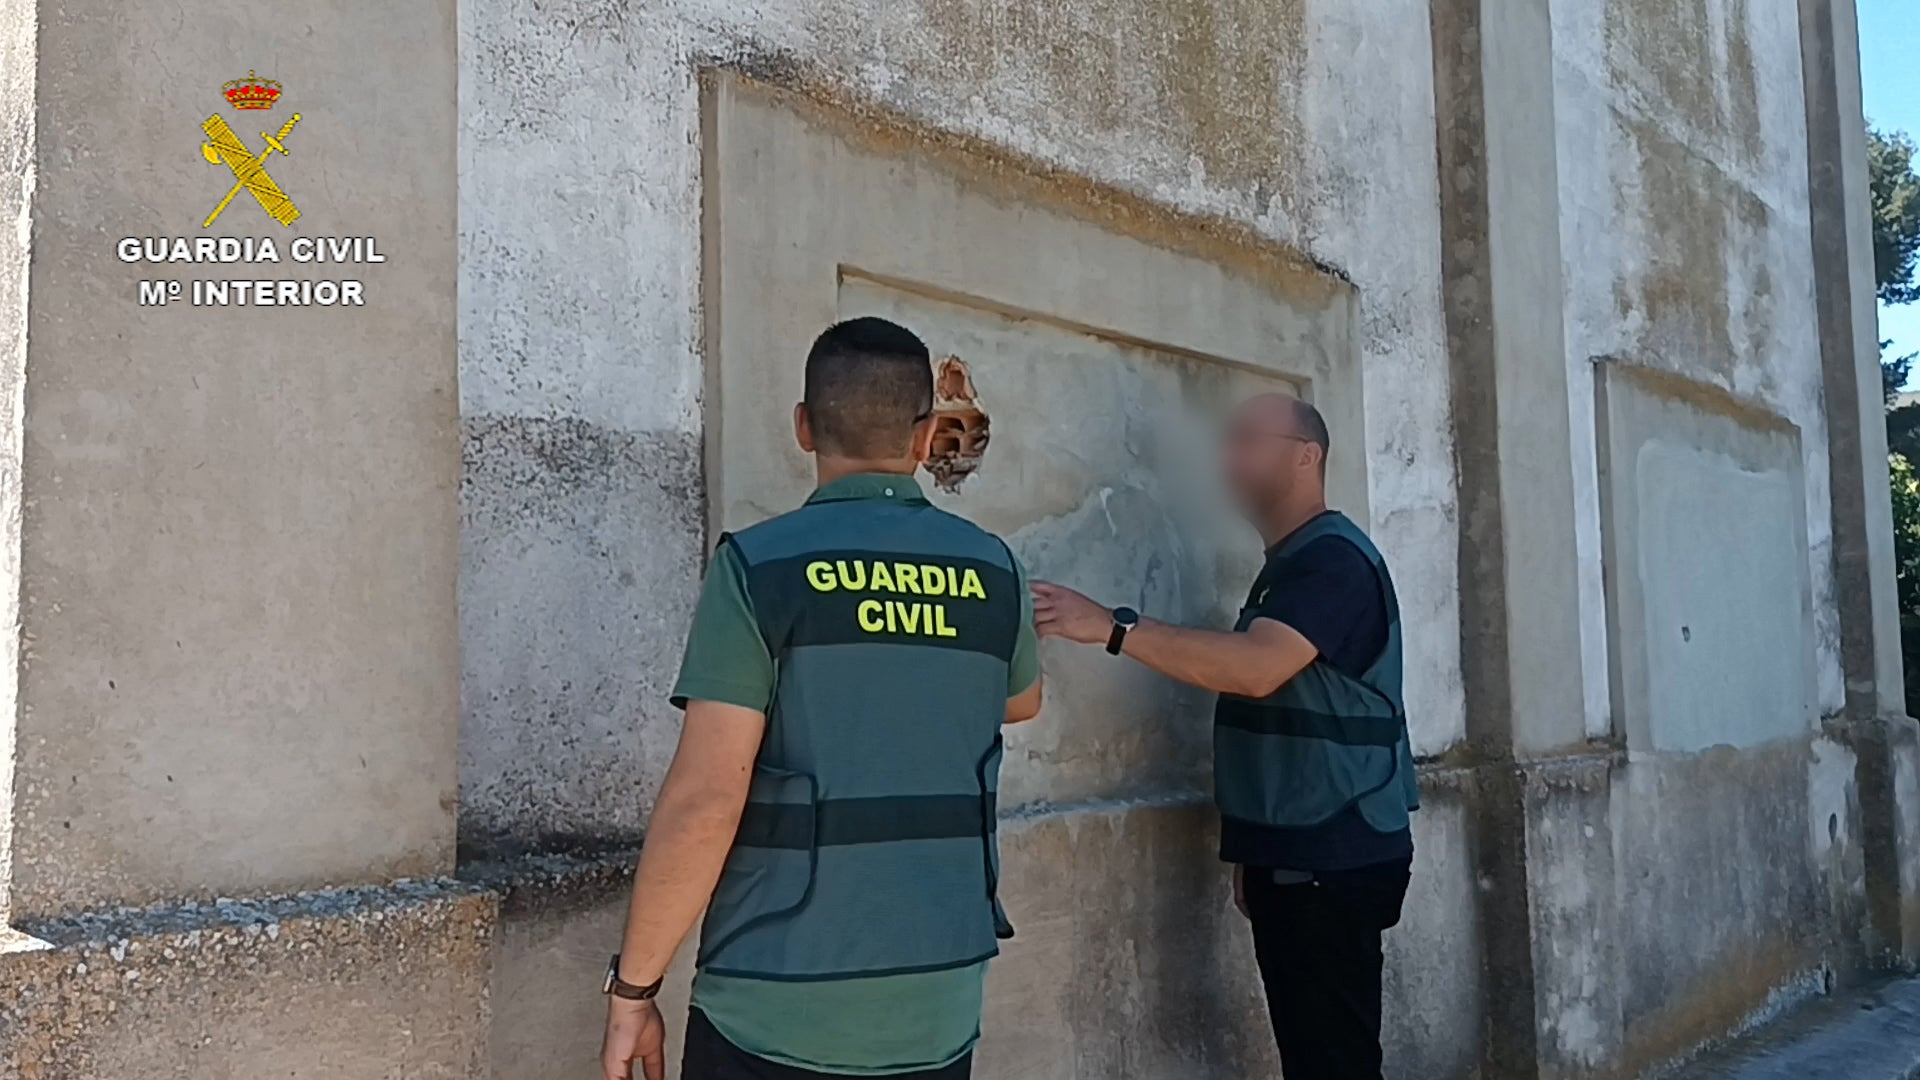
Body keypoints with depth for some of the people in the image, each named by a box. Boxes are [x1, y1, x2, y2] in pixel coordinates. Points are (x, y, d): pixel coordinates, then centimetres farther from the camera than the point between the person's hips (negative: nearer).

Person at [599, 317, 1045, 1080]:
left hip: (775, 1016, -4)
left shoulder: (761, 565, -11)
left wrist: (632, 985, -5)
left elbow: (703, 800, -15)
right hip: (941, 1010, 4)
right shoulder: (993, 569, 2)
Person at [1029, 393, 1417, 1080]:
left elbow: (1258, 669, -29)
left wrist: (1113, 628, -32)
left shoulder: (1334, 559, -14)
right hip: (1290, 856, 9)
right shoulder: (1286, 566, 17)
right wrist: (1253, 850, 17)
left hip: (1336, 860, -9)